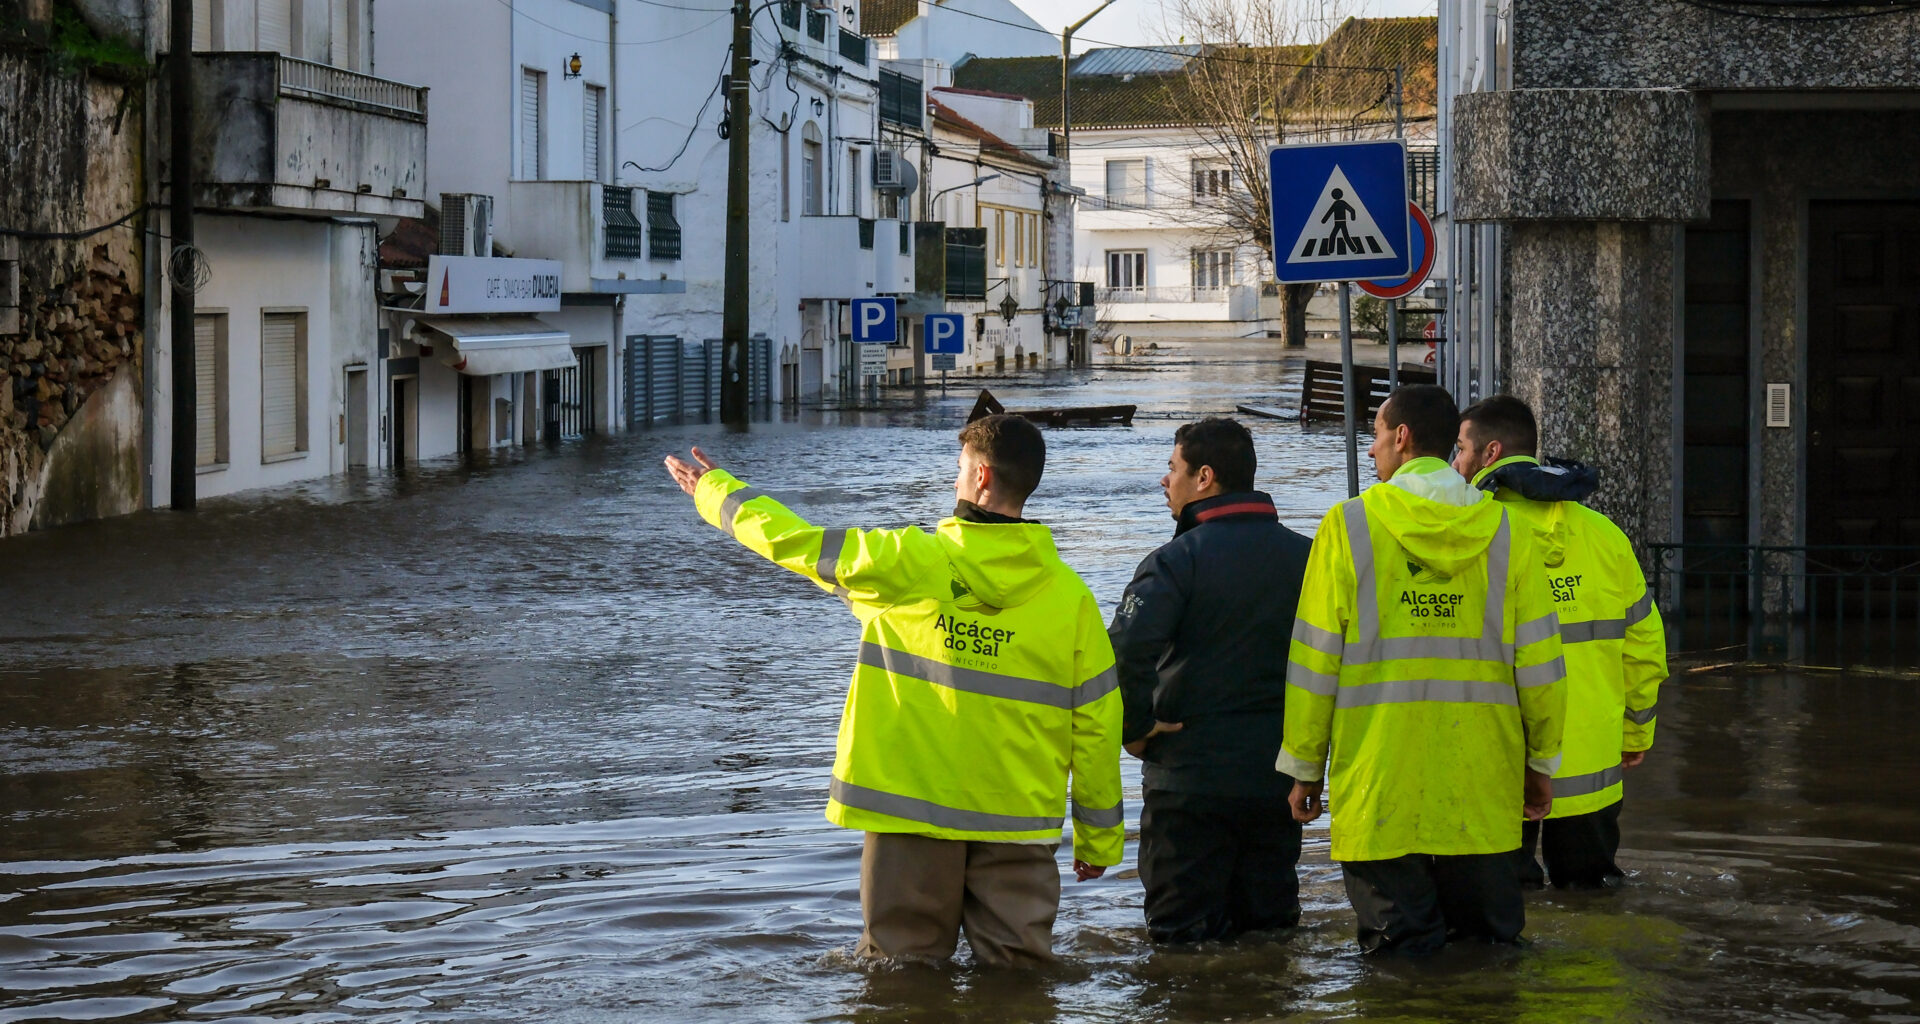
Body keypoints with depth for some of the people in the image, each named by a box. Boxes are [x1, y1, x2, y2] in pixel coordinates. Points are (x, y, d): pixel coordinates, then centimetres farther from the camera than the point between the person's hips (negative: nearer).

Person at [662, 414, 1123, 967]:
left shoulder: (905, 563, -7)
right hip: (1018, 818, 2)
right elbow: (1097, 725, 0)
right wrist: (1099, 838, 11)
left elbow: (795, 540, 4)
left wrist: (715, 491, 21)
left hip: (910, 809, -1)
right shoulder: (1071, 595, -2)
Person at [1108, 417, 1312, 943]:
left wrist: (1134, 728, -12)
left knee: (1183, 935, 3)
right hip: (1279, 775, 5)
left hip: (1189, 776, -5)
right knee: (1271, 929, 16)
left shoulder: (1178, 560, -12)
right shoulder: (1304, 557, 5)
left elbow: (1127, 649, -27)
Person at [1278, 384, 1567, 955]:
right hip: (1482, 780, 3)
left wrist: (1305, 767, 7)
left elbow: (1314, 661, -2)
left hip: (1378, 783, -2)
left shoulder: (1349, 527, -3)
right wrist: (1541, 762, 16)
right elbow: (1538, 660, 5)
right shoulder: (1504, 532, 4)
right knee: (1488, 934, 11)